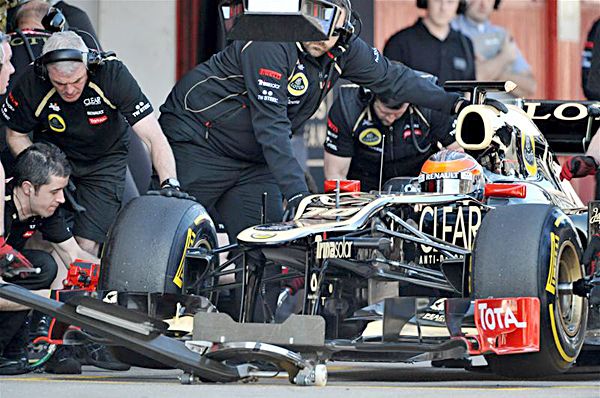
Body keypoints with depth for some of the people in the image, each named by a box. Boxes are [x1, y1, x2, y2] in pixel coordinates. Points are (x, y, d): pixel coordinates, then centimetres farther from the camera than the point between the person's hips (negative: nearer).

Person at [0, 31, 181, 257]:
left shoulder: (113, 75, -30)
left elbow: (153, 136, -30)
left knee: (87, 245, -11)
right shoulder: (31, 84, -26)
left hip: (104, 160, -1)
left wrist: (170, 183, -43)